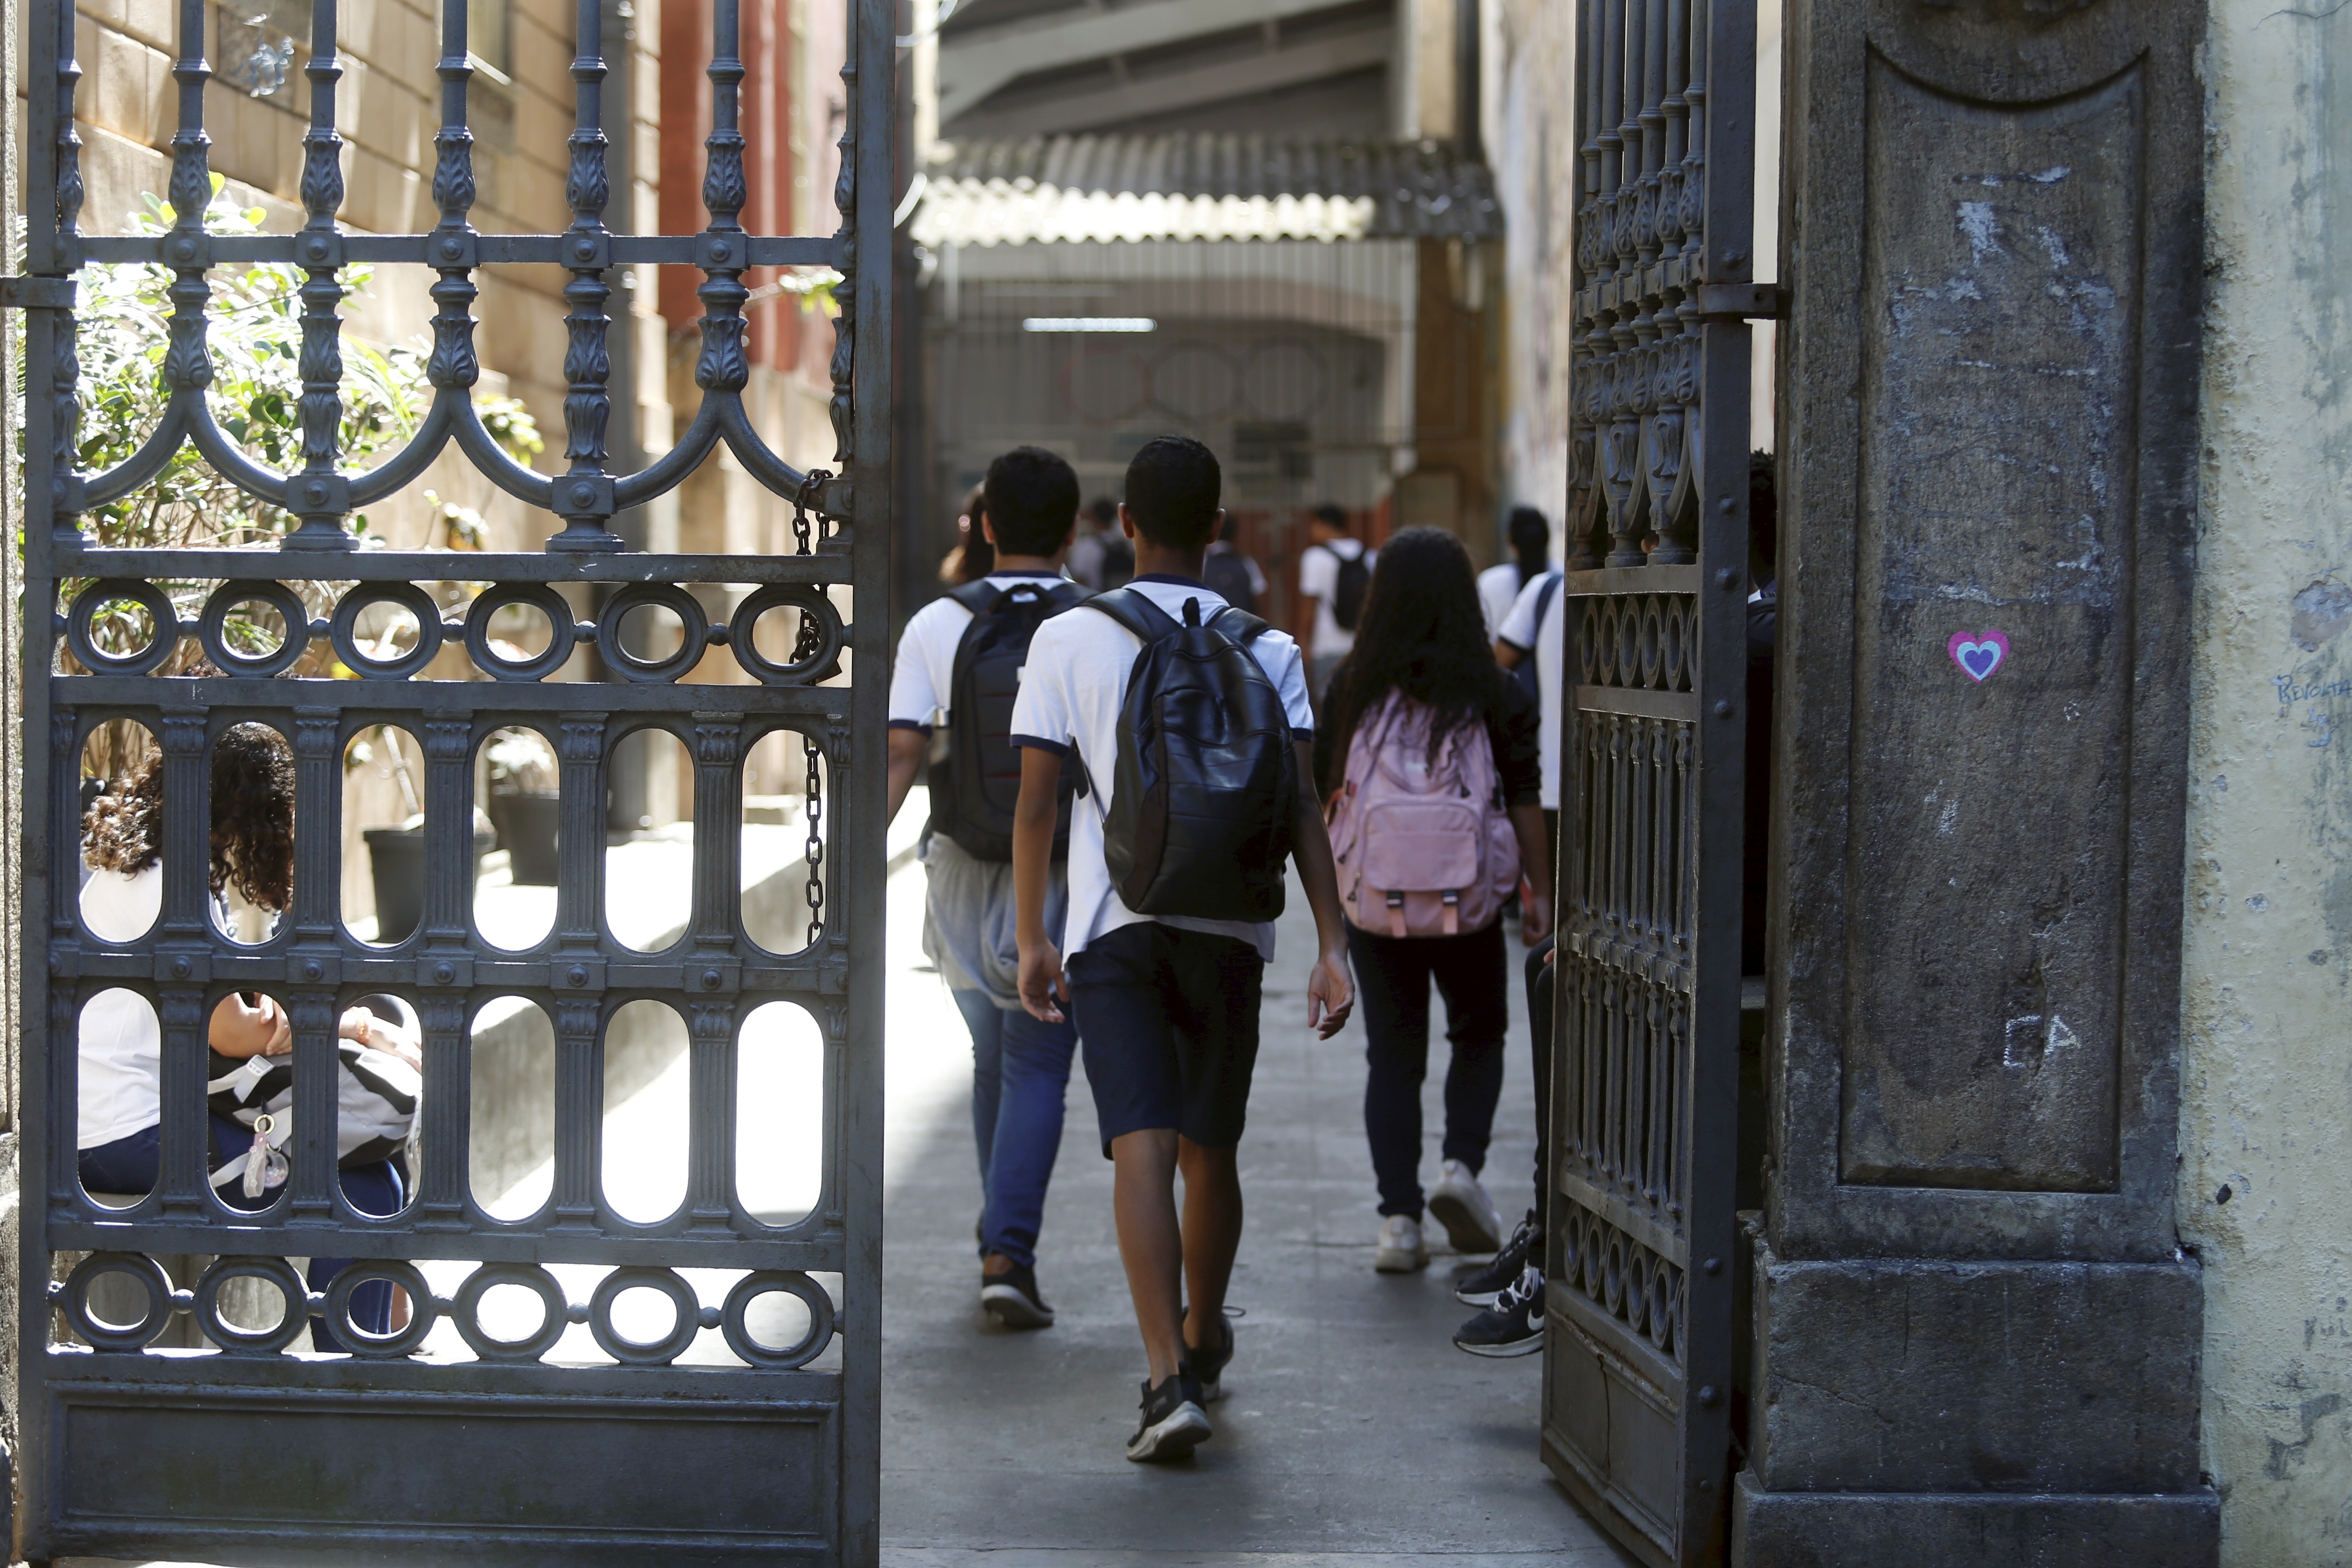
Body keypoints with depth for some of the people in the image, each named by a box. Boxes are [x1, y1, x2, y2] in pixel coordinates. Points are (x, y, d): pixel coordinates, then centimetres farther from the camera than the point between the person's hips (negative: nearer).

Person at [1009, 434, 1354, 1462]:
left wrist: (1033, 938, 8)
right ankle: (1204, 1343, 36)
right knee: (1210, 1153, 17)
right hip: (1231, 931, 2)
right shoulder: (1269, 652, 4)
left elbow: (1035, 804, -1)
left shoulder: (1069, 639, 0)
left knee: (1143, 1151, -10)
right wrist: (1332, 946, -7)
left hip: (1113, 932, -2)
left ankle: (1170, 1379, -22)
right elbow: (1302, 807, -5)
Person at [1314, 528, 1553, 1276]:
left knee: (1393, 1053, 9)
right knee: (1479, 1033, 21)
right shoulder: (1495, 693, -6)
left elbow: (1322, 792, 3)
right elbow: (1525, 801, -2)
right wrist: (1540, 891, 8)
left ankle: (1399, 1219, 4)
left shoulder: (1352, 688, -4)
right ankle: (1462, 1163, 1)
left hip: (1373, 898, 1)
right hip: (1469, 900, -1)